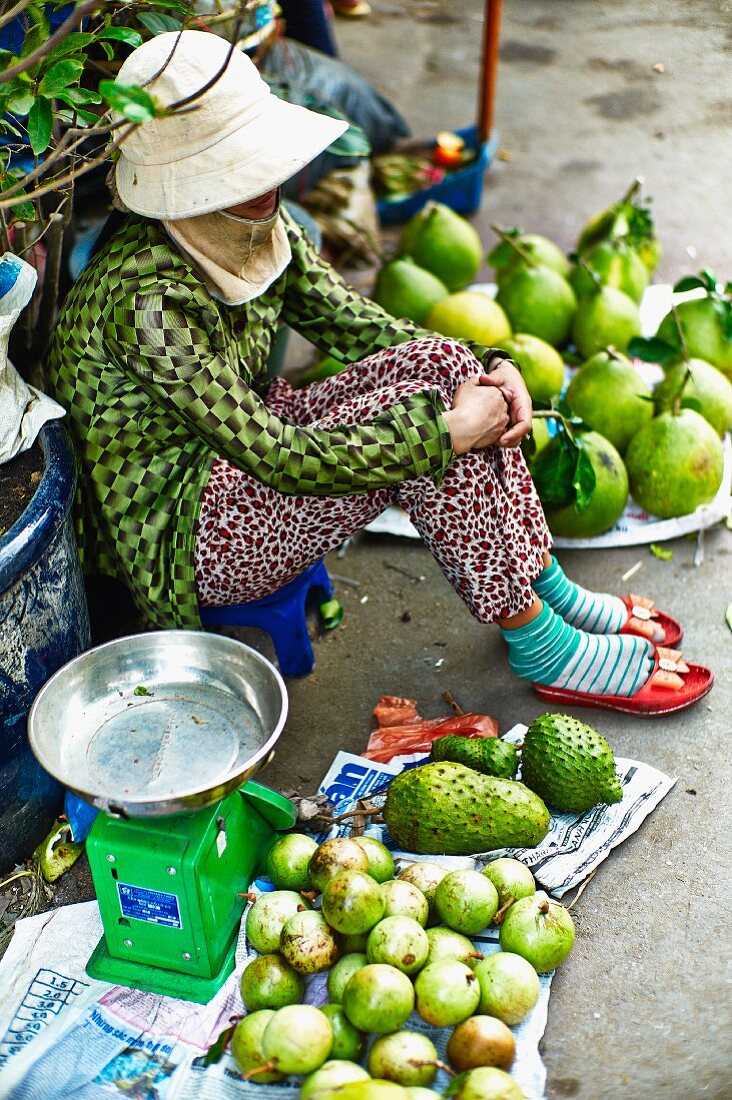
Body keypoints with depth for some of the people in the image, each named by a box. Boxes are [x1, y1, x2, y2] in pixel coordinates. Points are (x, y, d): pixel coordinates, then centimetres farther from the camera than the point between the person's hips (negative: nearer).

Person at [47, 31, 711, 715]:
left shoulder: (259, 228, -4)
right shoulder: (149, 299, -29)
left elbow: (358, 325, 5)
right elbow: (278, 457, -30)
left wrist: (489, 368, -11)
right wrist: (449, 429, -25)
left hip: (237, 462, 8)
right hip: (178, 536, -8)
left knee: (442, 363, -11)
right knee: (417, 410, -23)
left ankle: (549, 591, -1)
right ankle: (545, 652, -9)